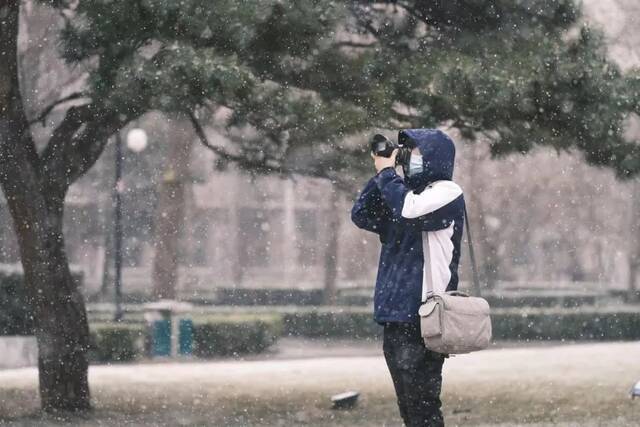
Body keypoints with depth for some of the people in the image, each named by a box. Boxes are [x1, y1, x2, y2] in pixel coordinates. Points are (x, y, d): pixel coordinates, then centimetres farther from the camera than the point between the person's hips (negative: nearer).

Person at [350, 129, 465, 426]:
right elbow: (361, 215, 19)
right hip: (395, 315, 8)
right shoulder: (406, 192, 21)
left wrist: (386, 173, -7)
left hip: (422, 318, -8)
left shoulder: (447, 192, -4)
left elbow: (409, 210, -21)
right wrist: (380, 175, 8)